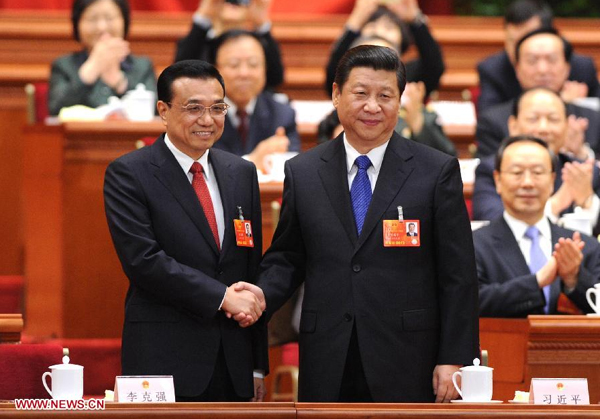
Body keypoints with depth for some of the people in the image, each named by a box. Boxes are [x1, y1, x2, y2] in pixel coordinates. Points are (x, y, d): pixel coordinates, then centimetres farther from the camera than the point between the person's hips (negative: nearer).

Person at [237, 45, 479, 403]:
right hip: (328, 371, 2)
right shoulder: (302, 172, 10)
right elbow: (286, 259, 15)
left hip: (407, 370, -2)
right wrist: (261, 296, -7)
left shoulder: (437, 171, 2)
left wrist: (454, 360, -5)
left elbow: (458, 276, 0)